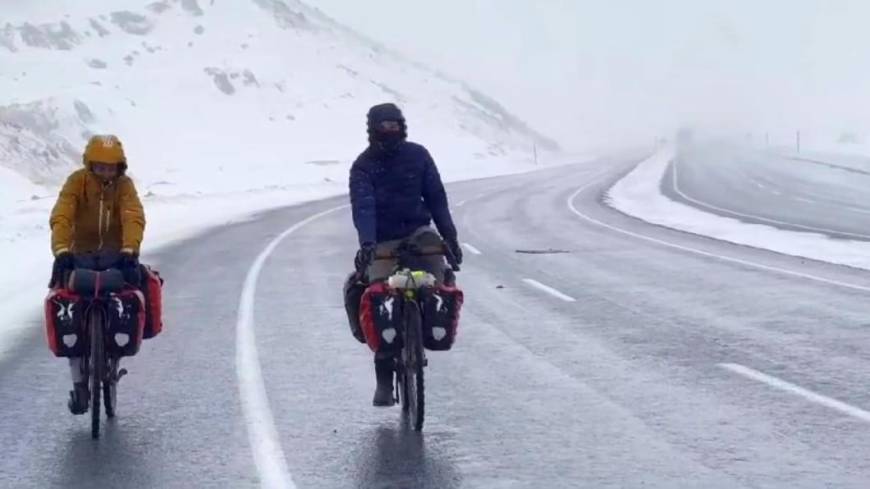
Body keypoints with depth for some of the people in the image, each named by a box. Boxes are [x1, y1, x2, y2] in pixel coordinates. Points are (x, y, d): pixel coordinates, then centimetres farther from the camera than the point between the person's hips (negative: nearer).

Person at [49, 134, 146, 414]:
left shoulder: (124, 184, -13)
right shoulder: (77, 182, -16)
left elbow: (134, 218, -28)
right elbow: (61, 217, -28)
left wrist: (129, 250, -47)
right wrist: (61, 251, -46)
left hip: (115, 254, 1)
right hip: (81, 254, -1)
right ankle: (79, 382, -4)